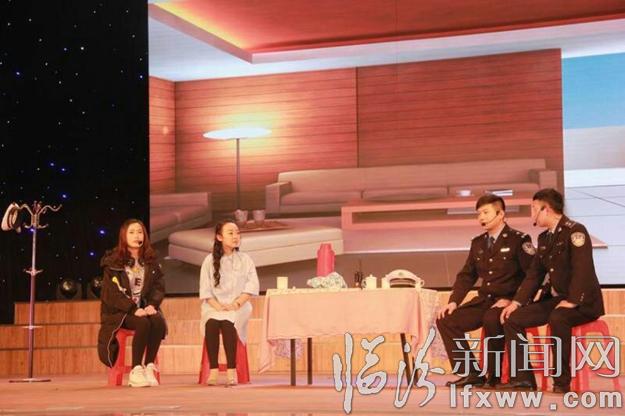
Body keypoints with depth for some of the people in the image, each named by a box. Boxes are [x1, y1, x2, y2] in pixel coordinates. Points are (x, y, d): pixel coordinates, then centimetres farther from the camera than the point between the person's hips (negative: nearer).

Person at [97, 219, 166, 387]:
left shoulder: (151, 261, 12)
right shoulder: (113, 261, -3)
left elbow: (159, 287, 6)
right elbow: (111, 293, -11)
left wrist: (152, 305, -15)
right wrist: (133, 309, -21)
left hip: (145, 309, 4)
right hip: (120, 311, -4)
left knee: (159, 321, -29)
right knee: (143, 324, -34)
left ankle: (149, 367, -20)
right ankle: (136, 371, -25)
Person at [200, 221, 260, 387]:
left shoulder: (245, 260, 11)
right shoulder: (210, 260, 10)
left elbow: (252, 285, 2)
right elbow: (205, 289, 3)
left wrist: (236, 304, -13)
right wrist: (217, 306, -15)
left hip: (238, 306, 0)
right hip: (214, 306, 0)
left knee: (228, 323, -34)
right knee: (212, 323, -33)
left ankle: (231, 370, -31)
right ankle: (213, 370, -30)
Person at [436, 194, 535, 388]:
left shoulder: (519, 240, -4)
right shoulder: (478, 243, 14)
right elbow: (466, 275, 17)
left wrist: (512, 300, -18)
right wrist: (453, 301, 2)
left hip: (507, 302, -7)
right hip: (484, 300, 7)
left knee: (491, 320, -38)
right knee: (445, 320, -11)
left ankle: (494, 376, -18)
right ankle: (470, 373, -6)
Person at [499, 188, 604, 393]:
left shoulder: (575, 231, -12)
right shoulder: (544, 238, 13)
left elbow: (583, 270, -21)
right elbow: (534, 274, 15)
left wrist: (571, 301, -28)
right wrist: (517, 302, 4)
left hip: (582, 302, -8)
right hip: (554, 298, 8)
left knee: (557, 318, -38)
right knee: (512, 318, -6)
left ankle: (562, 381, -27)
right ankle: (523, 377, -7)